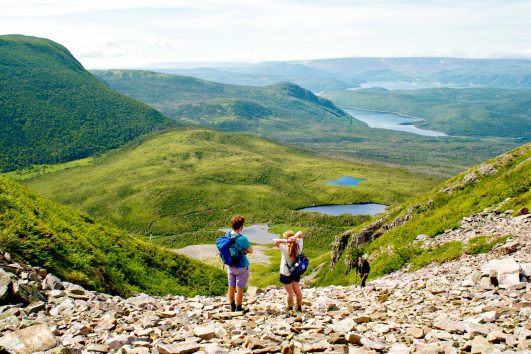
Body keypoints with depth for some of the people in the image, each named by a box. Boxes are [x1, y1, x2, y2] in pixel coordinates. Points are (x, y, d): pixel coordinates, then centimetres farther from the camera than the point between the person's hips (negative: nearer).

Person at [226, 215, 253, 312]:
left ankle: (232, 306, 29)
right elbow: (250, 251, -13)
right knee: (239, 289, 5)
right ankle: (238, 308, 15)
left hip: (231, 266, 7)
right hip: (241, 267, -6)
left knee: (231, 287, 17)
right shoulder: (242, 239, -26)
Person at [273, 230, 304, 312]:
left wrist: (285, 241, -34)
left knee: (289, 292, 5)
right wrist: (295, 236, -24)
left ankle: (290, 309, 17)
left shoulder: (285, 248, -26)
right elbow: (300, 233, -4)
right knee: (297, 290, 19)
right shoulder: (298, 246, -13)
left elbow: (274, 241, -27)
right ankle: (299, 308, 32)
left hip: (286, 274, -5)